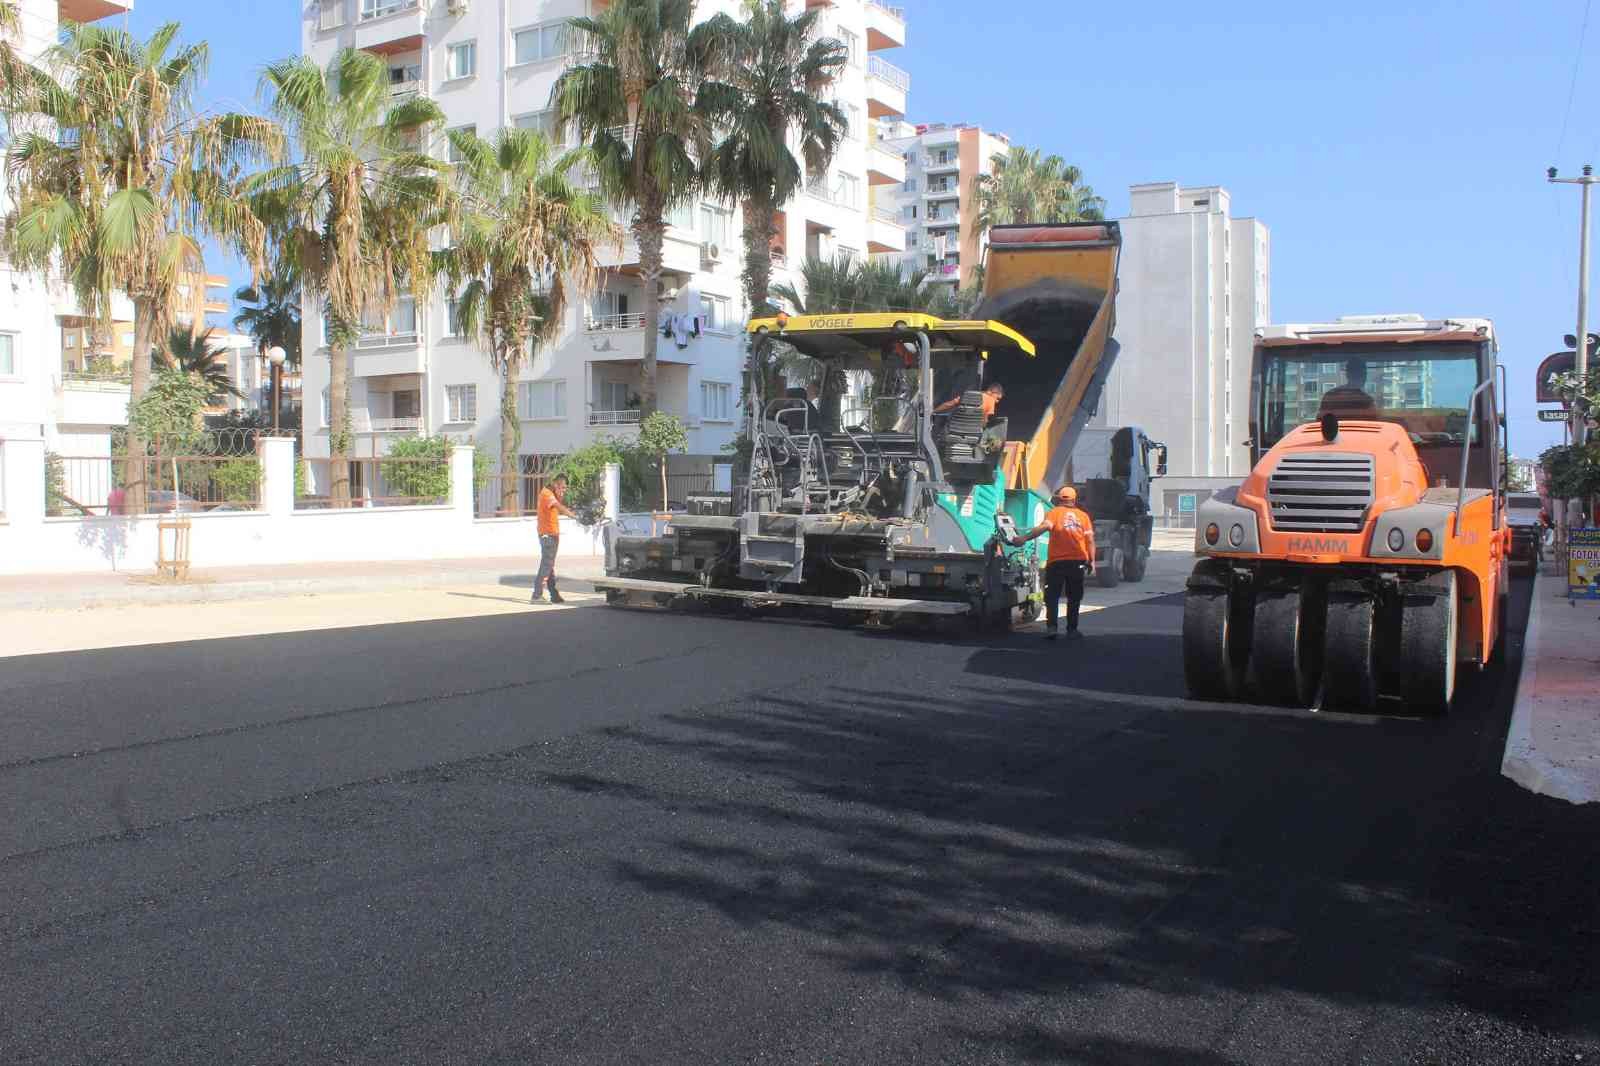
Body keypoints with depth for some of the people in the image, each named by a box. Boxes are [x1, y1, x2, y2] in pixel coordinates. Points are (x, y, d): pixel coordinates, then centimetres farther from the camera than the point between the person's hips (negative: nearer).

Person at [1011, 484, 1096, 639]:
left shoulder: (1054, 512, 1)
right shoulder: (1083, 515, 10)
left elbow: (1044, 526, -18)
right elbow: (1090, 540, 4)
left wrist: (1024, 538, -26)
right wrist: (1092, 561, 8)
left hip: (1057, 561, -2)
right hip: (1079, 562, 2)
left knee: (1052, 597, 4)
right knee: (1074, 598, 14)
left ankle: (1051, 627, -9)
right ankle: (1072, 629, 15)